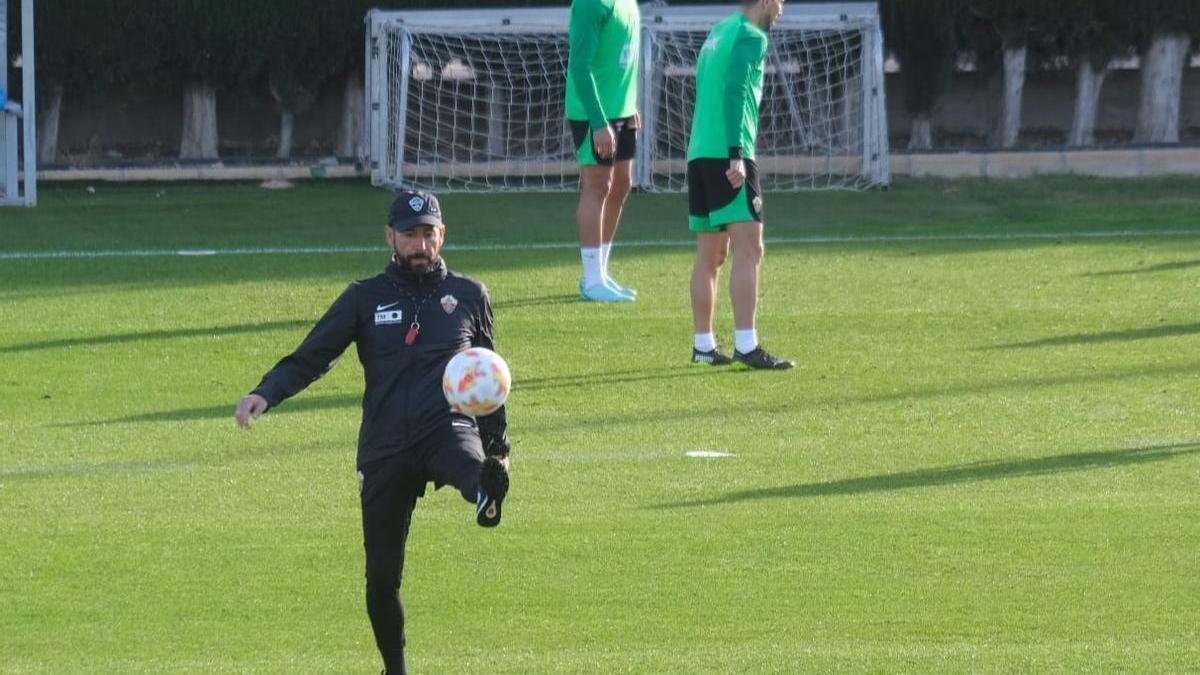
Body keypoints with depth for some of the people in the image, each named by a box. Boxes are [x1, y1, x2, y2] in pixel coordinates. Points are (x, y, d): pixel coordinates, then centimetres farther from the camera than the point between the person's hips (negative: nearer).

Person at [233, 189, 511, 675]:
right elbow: (309, 358, 5)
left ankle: (485, 493, -74)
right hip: (384, 448, 1)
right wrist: (265, 394, -14)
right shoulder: (366, 298, 11)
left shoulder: (469, 296, 14)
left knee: (469, 466, -40)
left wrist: (498, 447, 25)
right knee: (382, 574, 3)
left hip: (449, 429, -1)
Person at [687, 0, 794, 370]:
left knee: (710, 256, 13)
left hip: (698, 156, 9)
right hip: (728, 157, -9)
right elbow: (735, 92, -18)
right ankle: (747, 346, -17)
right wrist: (737, 155, -23)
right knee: (749, 249, -11)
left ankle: (704, 346, 15)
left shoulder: (718, 33, 19)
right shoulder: (751, 37, -7)